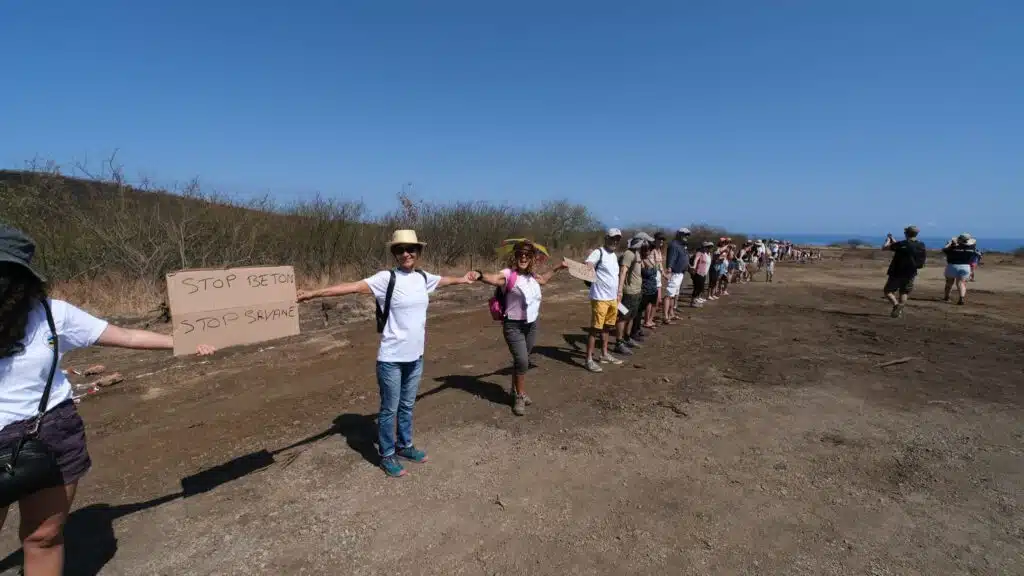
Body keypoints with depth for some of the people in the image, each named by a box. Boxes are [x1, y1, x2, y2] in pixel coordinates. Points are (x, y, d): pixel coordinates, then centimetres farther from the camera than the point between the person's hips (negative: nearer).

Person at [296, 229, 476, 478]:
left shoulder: (423, 278, 4)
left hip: (416, 356, 5)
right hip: (391, 358, -5)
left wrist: (462, 279, 42)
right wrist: (314, 293, -30)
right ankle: (387, 456, 27)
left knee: (407, 406, 21)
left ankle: (404, 446, 40)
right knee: (389, 409, 9)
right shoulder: (386, 278, -14)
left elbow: (443, 280, 25)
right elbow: (353, 286, -22)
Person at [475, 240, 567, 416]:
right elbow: (494, 278, -40)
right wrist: (480, 275, -61)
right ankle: (520, 396, 11)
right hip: (514, 325, -7)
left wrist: (558, 267, 30)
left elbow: (543, 279, 27)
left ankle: (515, 390, 39)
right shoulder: (508, 274, -18)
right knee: (522, 361, -12)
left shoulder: (532, 275, 4)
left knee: (522, 361, 18)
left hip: (531, 324, 7)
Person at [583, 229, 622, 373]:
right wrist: (591, 271, -52)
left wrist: (617, 295, 27)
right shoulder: (599, 252, -10)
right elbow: (587, 264, -30)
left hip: (613, 298, 8)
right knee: (595, 328, -4)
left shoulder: (614, 256, 16)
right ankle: (589, 359, 3)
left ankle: (604, 354, 29)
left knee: (607, 327, 17)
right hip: (600, 298, -8)